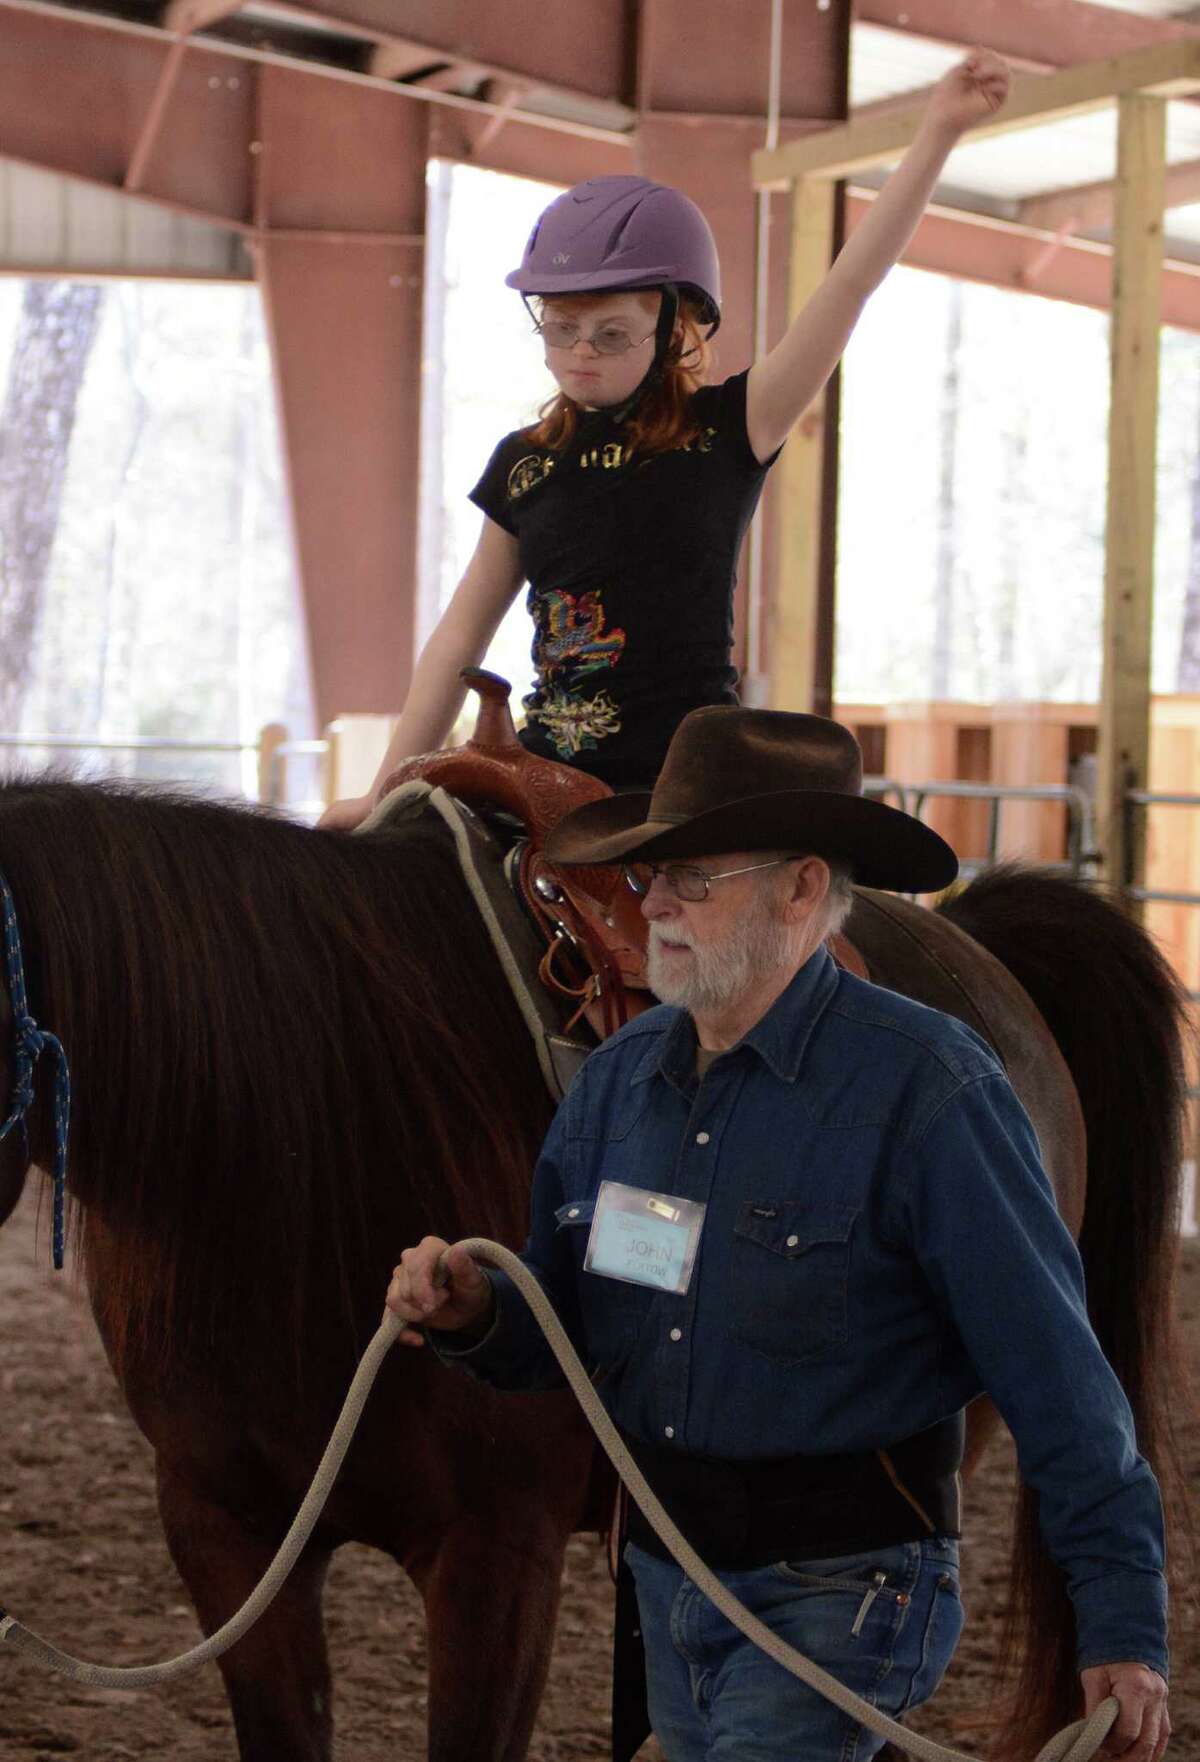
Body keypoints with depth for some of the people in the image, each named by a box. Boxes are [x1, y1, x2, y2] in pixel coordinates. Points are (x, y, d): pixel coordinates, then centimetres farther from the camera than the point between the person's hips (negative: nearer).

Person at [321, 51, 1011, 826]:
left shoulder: (727, 434, -1)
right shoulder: (525, 463, 10)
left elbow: (852, 283, -8)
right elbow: (461, 638, 15)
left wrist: (938, 135, -15)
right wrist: (386, 792, 13)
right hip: (548, 776, 4)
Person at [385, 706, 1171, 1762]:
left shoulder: (923, 1088, -14)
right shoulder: (620, 1079, 5)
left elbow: (1056, 1375, -14)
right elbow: (555, 1340, 13)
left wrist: (1123, 1625, -14)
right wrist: (471, 1316, -10)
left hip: (840, 1594, -7)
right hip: (668, 1584, 7)